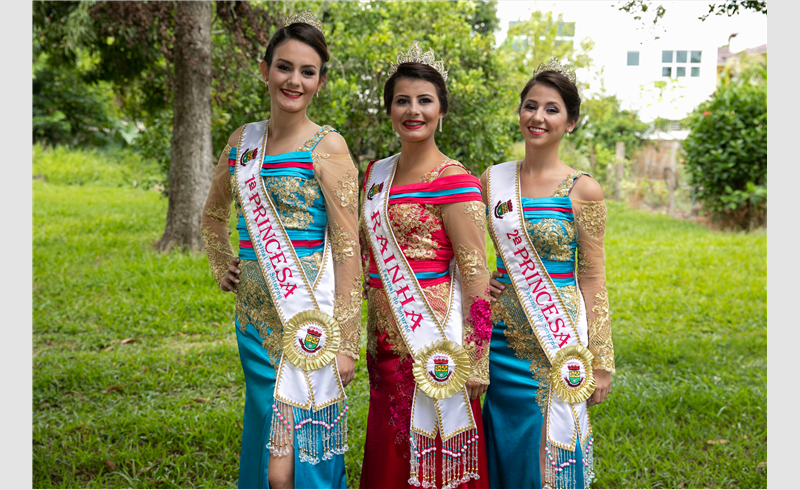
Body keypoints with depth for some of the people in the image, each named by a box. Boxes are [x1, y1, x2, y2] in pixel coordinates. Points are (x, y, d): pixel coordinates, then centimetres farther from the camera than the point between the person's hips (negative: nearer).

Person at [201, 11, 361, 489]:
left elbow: (348, 248, -10)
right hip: (255, 319, 6)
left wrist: (346, 343, -14)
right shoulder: (243, 140, 10)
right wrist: (221, 268, 14)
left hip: (307, 323, -6)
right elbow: (214, 214, 29)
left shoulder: (327, 146, -7)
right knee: (265, 446, 15)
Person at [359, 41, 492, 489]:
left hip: (435, 338, -7)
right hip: (386, 338, 7)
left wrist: (474, 360, -17)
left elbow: (475, 271, -13)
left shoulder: (455, 182, -10)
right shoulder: (376, 174, 12)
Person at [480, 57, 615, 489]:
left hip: (559, 344, -3)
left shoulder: (582, 191, -5)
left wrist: (601, 363, -4)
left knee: (550, 454, 3)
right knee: (505, 450, 11)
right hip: (504, 338, 3)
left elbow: (592, 280, -4)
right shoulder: (493, 179, 4)